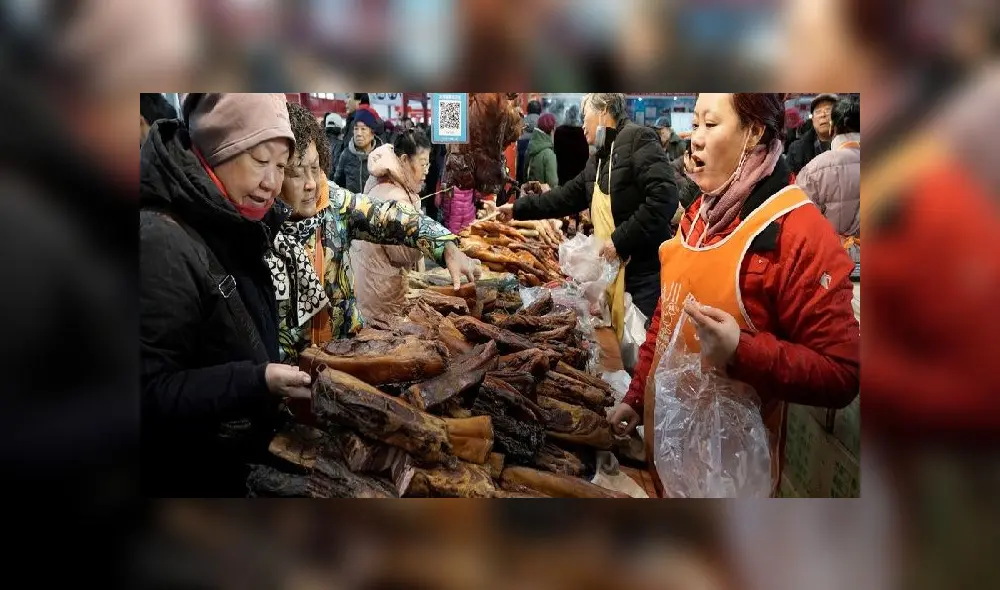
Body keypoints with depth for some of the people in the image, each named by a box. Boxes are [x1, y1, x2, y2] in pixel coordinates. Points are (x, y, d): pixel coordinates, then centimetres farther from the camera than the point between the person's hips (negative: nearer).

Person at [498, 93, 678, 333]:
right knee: (620, 338, 13)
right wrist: (518, 208, 25)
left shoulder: (638, 139, -10)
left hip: (645, 271, -8)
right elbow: (568, 196, 26)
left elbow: (664, 197, -21)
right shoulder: (598, 159, 17)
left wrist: (620, 240, -19)